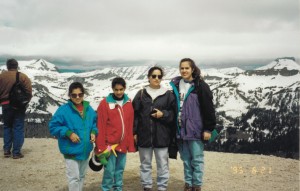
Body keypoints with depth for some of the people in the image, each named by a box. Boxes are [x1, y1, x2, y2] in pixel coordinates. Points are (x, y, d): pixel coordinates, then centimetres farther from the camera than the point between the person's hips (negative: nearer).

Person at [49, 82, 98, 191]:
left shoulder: (89, 109, 1)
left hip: (86, 150, 6)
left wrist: (93, 132, -5)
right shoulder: (63, 110, -15)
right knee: (74, 178, 0)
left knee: (82, 176, 21)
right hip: (71, 151, -5)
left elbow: (95, 123, 15)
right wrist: (68, 133, -22)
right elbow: (53, 126, -13)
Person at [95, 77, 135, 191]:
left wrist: (130, 143, 7)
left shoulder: (128, 103, 6)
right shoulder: (105, 103, -8)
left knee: (120, 169, 14)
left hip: (123, 144, 4)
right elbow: (101, 126, -8)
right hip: (110, 144, -4)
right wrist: (100, 146, -10)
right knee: (109, 170, 0)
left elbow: (130, 125, 9)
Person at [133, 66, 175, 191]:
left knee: (162, 164, 4)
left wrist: (163, 114, -13)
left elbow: (173, 113, 5)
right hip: (144, 134, 1)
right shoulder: (141, 94, 6)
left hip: (161, 135, -1)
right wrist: (134, 132, 0)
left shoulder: (168, 94, 3)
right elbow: (135, 114, 5)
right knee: (145, 163, 12)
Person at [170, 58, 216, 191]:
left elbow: (208, 108, -9)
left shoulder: (200, 86, -7)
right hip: (181, 129, 5)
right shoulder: (175, 85, 9)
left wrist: (208, 129, -12)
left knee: (196, 159, 4)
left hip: (195, 129, -4)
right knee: (186, 159, 13)